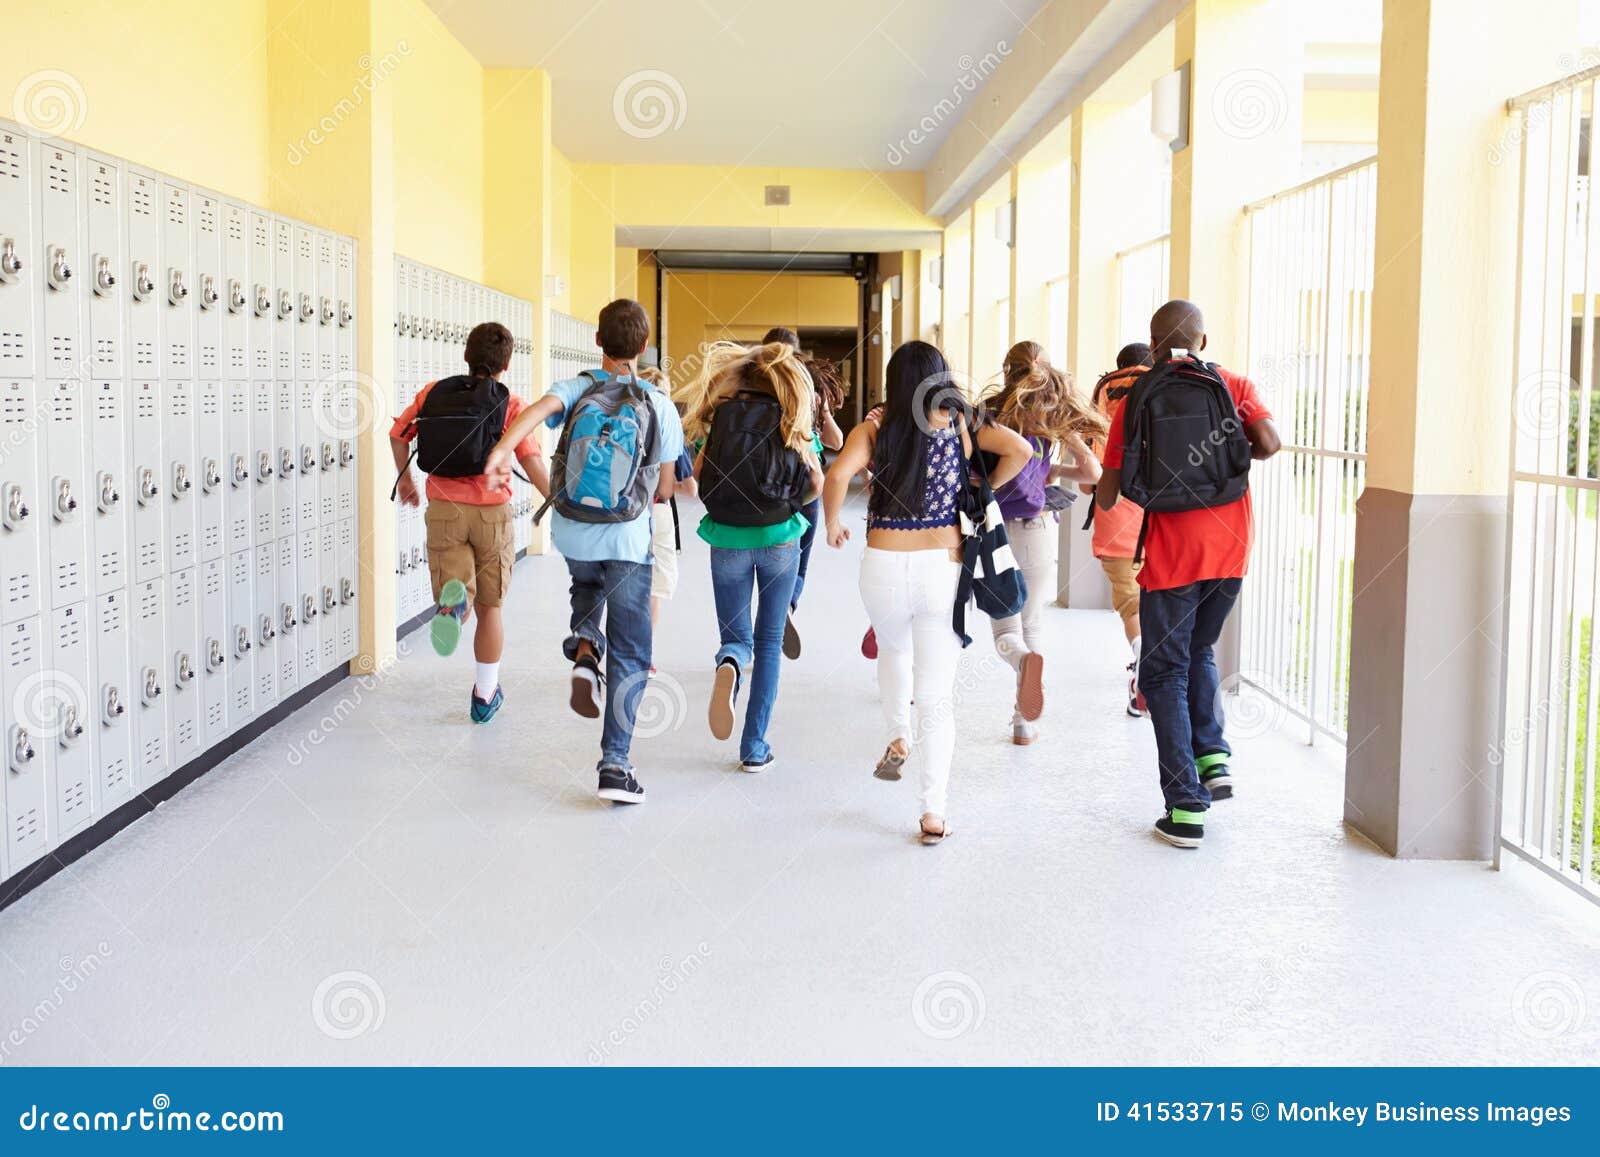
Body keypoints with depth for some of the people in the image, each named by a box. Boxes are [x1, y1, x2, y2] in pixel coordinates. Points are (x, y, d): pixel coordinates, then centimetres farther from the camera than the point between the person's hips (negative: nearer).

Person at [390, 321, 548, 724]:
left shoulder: (433, 393, 4)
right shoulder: (510, 405, -5)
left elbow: (398, 433, 9)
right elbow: (532, 462, -14)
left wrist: (404, 478, 25)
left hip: (443, 509, 1)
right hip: (492, 511, -1)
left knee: (464, 604, 4)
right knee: (490, 607, 14)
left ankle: (452, 604, -34)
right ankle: (485, 695, 22)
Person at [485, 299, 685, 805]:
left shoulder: (576, 389, -4)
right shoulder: (660, 406, -5)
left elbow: (540, 407, -28)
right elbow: (664, 489, 1)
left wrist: (503, 447, -43)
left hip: (571, 532, 2)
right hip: (627, 539, -2)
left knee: (587, 586, 37)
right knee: (629, 657, 6)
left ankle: (583, 653, 8)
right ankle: (615, 764, -2)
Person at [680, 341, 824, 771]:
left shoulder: (722, 416, 0)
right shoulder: (793, 423, 0)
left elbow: (697, 474, -2)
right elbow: (816, 486, 0)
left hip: (727, 540, 0)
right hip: (779, 540, 0)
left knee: (736, 636, 13)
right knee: (769, 640, 11)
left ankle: (730, 665, -25)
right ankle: (755, 747, 8)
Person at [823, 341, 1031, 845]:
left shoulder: (874, 429, 0)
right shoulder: (962, 426, 2)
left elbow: (838, 474, -16)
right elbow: (1019, 450, -9)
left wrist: (833, 524, 1)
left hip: (883, 566, 0)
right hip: (943, 563, 0)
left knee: (894, 651, 33)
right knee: (937, 693, 3)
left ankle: (898, 740, 24)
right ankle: (934, 810, 0)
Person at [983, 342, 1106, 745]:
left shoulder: (989, 412, -2)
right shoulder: (1054, 417, 1)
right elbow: (1092, 473, 0)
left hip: (993, 531, -1)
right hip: (1036, 529, 1)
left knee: (1006, 630, 7)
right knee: (1031, 626, 17)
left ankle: (1024, 659, -28)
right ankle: (1024, 722, 15)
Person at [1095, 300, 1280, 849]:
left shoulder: (1134, 401, 1)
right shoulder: (1236, 386, 6)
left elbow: (1107, 494, -1)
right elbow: (1269, 443, -10)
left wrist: (1103, 497, 23)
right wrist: (1233, 450, 11)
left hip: (1171, 556, -3)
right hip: (1231, 552, 3)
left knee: (1165, 674, 6)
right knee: (1198, 651, 26)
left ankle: (1186, 808, 1)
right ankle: (1212, 756, 8)